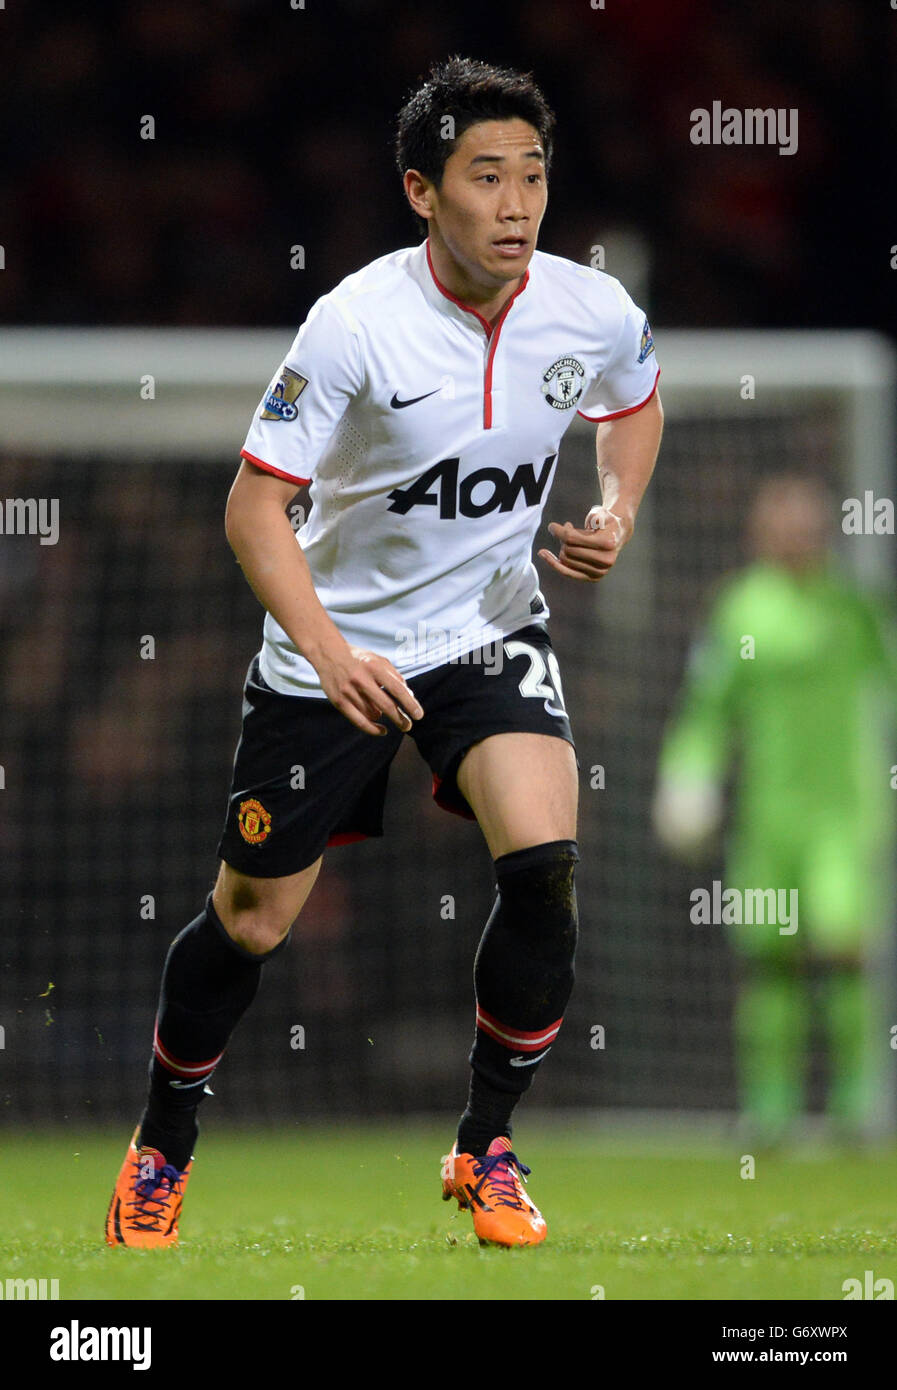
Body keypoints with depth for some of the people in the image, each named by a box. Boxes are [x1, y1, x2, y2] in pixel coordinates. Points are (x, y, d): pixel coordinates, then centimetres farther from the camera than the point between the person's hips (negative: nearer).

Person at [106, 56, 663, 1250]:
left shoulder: (594, 313, -11)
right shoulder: (356, 324, -23)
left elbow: (634, 405, 14)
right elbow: (255, 504, -20)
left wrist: (617, 513, -4)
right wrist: (328, 650, -32)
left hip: (491, 631, 2)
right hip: (336, 644, -2)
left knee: (545, 870, -21)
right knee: (252, 921, 6)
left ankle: (484, 1149, -1)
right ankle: (164, 1147, 32)